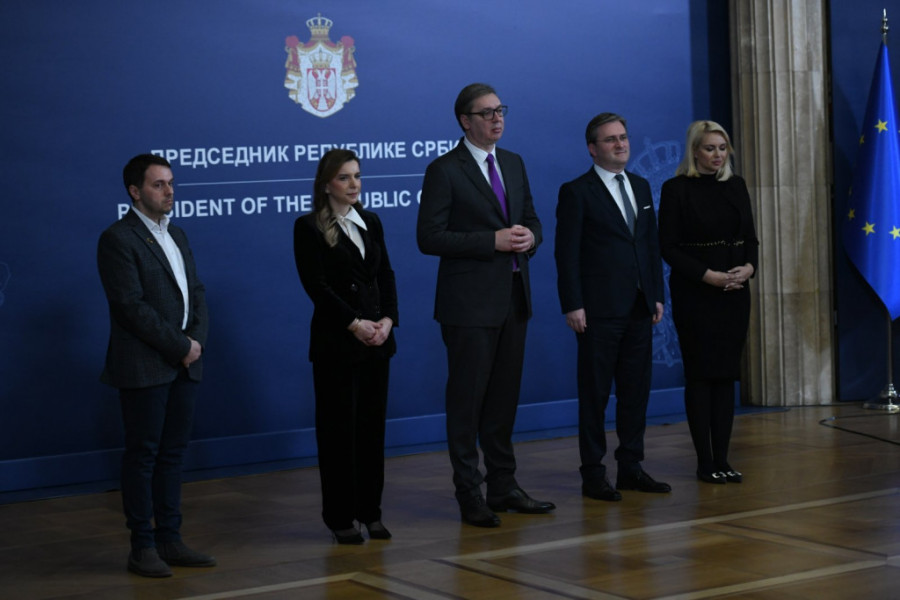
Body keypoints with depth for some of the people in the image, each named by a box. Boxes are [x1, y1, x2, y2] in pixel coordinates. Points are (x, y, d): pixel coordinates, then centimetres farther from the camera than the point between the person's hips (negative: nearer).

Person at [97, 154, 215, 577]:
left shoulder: (176, 236, 17)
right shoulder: (118, 239, -9)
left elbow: (196, 293, 15)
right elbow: (132, 306, -16)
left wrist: (197, 340, -3)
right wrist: (180, 346, -14)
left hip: (184, 365, 7)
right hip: (144, 367, -7)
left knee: (172, 453, 9)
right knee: (142, 454, -1)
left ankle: (169, 540, 15)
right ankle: (142, 547, 5)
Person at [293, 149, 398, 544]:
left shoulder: (371, 223, 12)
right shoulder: (309, 228, -5)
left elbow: (385, 275, 9)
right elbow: (316, 285, -11)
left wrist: (388, 320, -6)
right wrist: (354, 324, -16)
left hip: (376, 339, 5)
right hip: (336, 341, -5)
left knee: (372, 425, 7)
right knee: (338, 428, 0)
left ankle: (370, 511, 15)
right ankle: (340, 517, 8)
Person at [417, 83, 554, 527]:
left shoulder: (513, 164, 13)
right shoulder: (444, 170, -9)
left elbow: (530, 219, 21)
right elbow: (429, 237, -14)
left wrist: (529, 236, -4)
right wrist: (493, 241, -19)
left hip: (513, 298, 7)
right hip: (470, 303, -7)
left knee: (504, 397, 13)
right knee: (467, 399, -1)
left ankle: (503, 486, 22)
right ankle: (469, 495, 5)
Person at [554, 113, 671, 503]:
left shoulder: (641, 187, 15)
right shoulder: (576, 192, -5)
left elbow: (652, 245, 17)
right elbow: (567, 253, -8)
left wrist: (657, 295, 11)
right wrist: (573, 305, -14)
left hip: (639, 309, 6)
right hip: (599, 310, -6)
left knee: (636, 390, 9)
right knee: (595, 393, 0)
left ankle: (631, 467, 18)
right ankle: (593, 474, 6)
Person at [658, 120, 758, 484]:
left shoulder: (736, 186, 10)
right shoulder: (677, 188, -6)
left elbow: (751, 238, 12)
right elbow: (668, 247, -9)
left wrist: (749, 267, -9)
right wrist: (707, 275, -18)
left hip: (734, 293, 5)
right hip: (694, 294, -5)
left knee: (727, 374, 5)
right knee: (700, 375, -2)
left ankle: (722, 460, 10)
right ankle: (705, 463, 4)